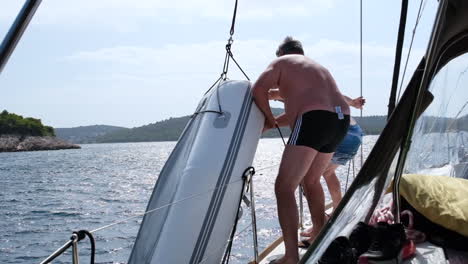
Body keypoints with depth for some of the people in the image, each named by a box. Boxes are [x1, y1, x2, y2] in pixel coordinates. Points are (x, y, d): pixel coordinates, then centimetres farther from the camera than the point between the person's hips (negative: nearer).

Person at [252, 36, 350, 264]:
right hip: (341, 120, 8)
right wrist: (271, 123, 33)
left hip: (315, 119, -8)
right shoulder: (317, 66, 33)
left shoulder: (281, 62, 12)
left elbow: (258, 89, -4)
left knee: (284, 187, -8)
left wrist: (268, 118, 8)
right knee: (311, 180, 28)